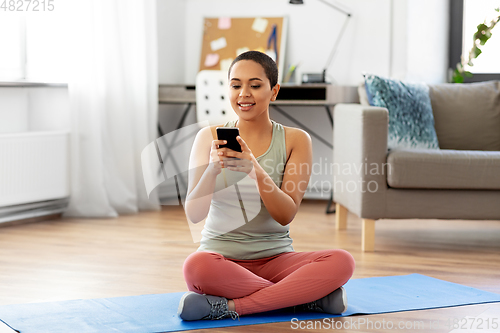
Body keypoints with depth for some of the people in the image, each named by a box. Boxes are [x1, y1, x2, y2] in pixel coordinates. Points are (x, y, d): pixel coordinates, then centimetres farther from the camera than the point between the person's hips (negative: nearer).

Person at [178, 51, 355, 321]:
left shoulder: (295, 140, 1)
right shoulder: (210, 137, 1)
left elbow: (286, 215, -9)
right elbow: (194, 214, -7)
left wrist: (256, 170, -27)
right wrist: (212, 169, -26)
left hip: (275, 258, 1)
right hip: (221, 255, -1)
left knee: (341, 262, -26)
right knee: (196, 266, -36)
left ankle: (230, 307, -22)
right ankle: (307, 298, -20)